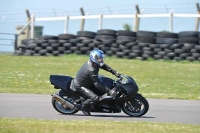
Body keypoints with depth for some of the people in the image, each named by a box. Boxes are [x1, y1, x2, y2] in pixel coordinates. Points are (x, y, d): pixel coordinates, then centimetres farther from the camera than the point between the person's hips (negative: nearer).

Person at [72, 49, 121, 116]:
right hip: (80, 85, -10)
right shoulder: (91, 70, -35)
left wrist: (115, 72, -1)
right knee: (95, 98, -25)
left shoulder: (91, 62, -8)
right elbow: (97, 84, -35)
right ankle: (83, 106, -1)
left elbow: (104, 66, 7)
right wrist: (108, 91, -35)